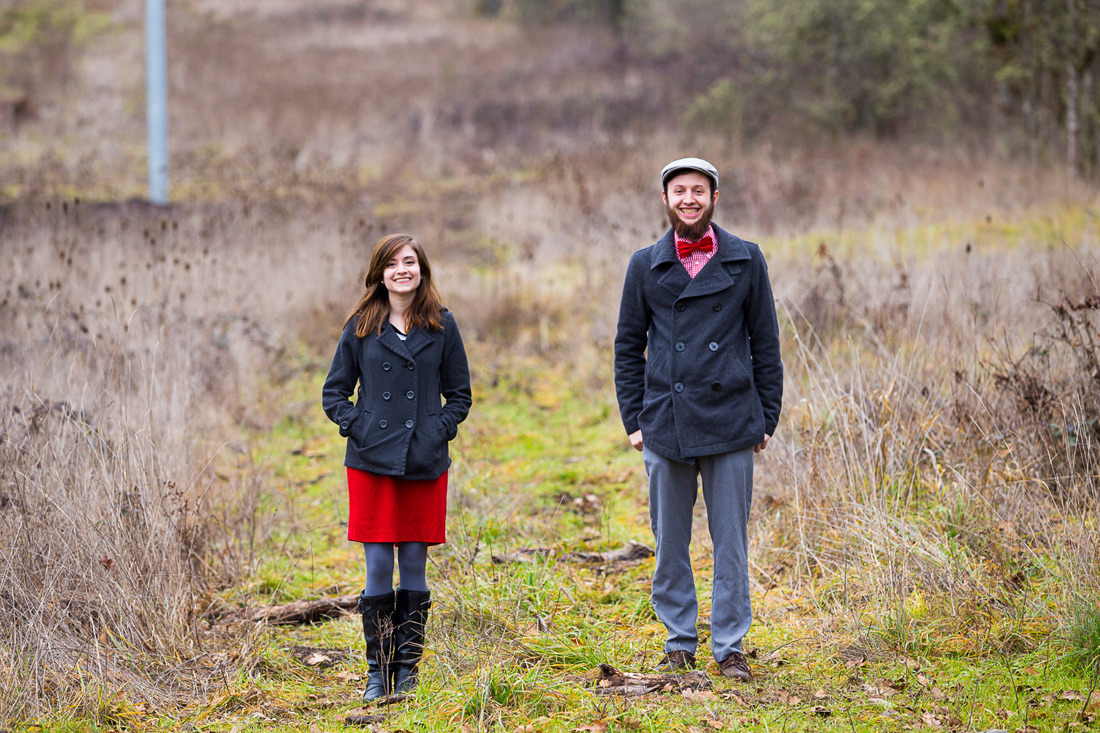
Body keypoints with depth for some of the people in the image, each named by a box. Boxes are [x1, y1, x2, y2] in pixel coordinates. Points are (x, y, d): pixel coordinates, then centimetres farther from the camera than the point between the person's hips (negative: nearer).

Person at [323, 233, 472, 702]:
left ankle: (408, 668, 15)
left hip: (425, 464, 0)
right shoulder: (361, 327, 4)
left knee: (414, 567, 4)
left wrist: (441, 429, -5)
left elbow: (460, 394, 10)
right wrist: (355, 425, -6)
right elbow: (334, 392, 9)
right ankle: (378, 671, 9)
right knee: (378, 567, -1)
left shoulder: (442, 326, 4)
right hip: (372, 463, 0)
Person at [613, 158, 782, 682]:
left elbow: (765, 343, 7)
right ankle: (679, 642, 19)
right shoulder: (645, 265, 6)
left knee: (730, 543, 3)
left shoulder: (745, 261, 4)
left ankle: (729, 646, 12)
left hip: (730, 423, -1)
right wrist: (633, 419, 4)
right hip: (665, 423, 1)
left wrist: (767, 418, 4)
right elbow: (628, 346, 11)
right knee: (670, 543, 7)